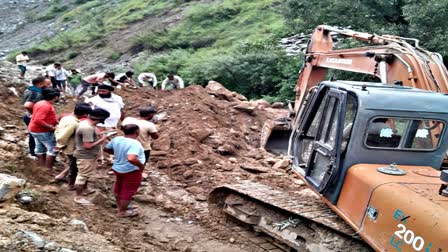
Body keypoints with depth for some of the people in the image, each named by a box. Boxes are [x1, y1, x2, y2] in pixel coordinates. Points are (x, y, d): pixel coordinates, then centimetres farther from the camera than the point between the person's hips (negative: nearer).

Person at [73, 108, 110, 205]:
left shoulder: (85, 122, 2)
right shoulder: (88, 128, -31)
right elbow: (88, 146, -31)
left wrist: (97, 135, 4)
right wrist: (101, 140, -21)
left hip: (89, 156, 10)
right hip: (85, 156, -10)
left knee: (86, 174, 26)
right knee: (82, 176, 3)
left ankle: (84, 190, 44)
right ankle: (78, 197, 15)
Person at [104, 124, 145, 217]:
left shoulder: (116, 139, -5)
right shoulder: (134, 143, -29)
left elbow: (106, 149, 9)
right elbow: (131, 159, -42)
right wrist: (141, 165, -26)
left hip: (117, 168, 8)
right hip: (131, 171, -8)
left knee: (118, 188, 25)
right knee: (128, 191, 10)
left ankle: (120, 207, 44)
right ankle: (122, 212, 24)